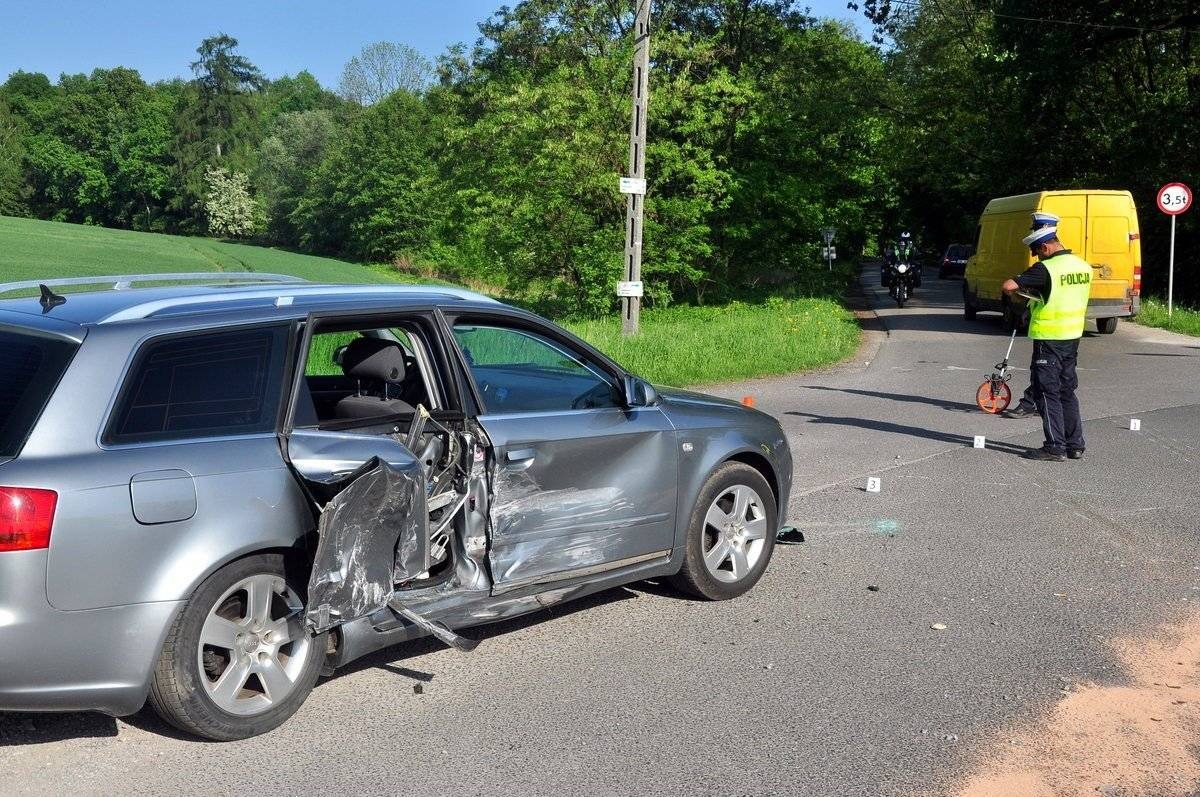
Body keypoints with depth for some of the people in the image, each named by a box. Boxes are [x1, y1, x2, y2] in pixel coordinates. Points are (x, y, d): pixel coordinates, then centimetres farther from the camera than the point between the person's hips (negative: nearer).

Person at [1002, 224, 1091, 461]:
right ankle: (1075, 445, 19)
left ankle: (1055, 447, -2)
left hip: (1049, 339, -8)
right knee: (1067, 391, 15)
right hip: (1073, 337, 8)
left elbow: (1008, 286, -26)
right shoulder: (1083, 266, 8)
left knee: (1047, 392, -1)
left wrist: (1018, 286, -3)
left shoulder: (1046, 269, -18)